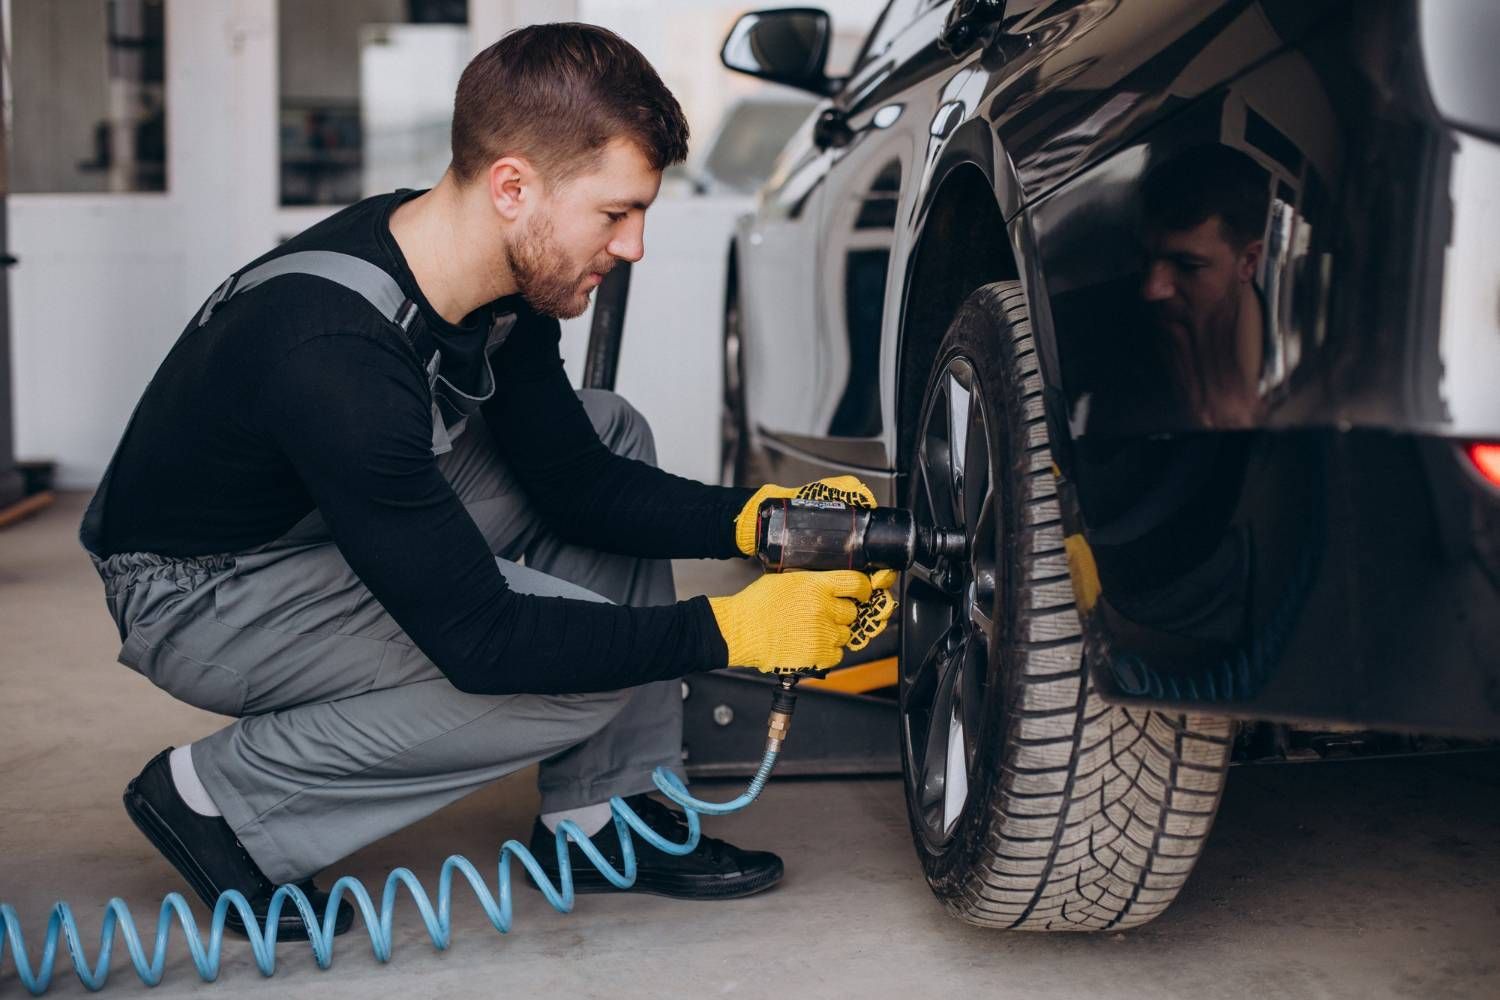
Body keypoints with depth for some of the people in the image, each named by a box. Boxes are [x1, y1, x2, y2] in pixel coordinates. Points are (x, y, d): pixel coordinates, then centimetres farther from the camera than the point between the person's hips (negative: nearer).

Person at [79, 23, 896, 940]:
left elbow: (575, 480, 1)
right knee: (581, 666, -23)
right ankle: (224, 796, -7)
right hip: (201, 592, -9)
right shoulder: (337, 355, -36)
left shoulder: (507, 278, -10)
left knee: (613, 435, 1)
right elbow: (480, 640, -33)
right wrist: (733, 630, -30)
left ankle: (602, 817, 2)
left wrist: (757, 517, -13)